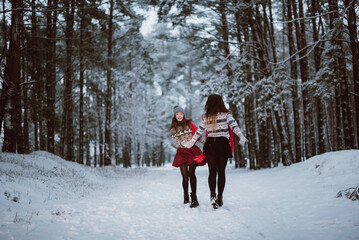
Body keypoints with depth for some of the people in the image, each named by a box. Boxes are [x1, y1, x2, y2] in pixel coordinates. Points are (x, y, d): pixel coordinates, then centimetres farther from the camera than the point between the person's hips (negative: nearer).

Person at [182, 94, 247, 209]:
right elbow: (234, 125, -15)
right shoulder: (226, 114, 0)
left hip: (210, 145, 1)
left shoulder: (205, 117, 6)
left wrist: (190, 142, 25)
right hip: (223, 144, -1)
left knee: (212, 171, 2)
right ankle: (220, 197, 10)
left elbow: (199, 131, 13)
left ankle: (212, 195, -16)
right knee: (221, 171, 8)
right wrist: (241, 136, -25)